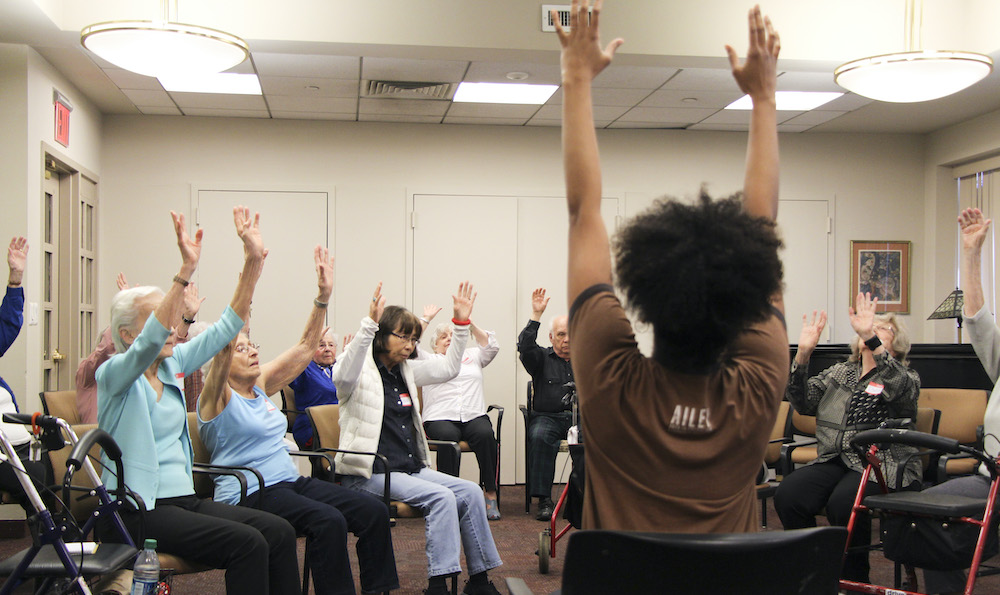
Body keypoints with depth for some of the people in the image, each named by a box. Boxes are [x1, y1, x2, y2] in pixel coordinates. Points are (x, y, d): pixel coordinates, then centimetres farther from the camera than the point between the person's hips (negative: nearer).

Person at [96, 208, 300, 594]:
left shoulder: (171, 365, 11)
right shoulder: (113, 374, -8)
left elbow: (226, 327, 6)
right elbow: (150, 341, -29)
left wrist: (253, 262, -6)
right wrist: (186, 270, -38)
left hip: (183, 498, 7)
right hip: (138, 511, -7)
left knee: (279, 531, -12)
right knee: (246, 542, -25)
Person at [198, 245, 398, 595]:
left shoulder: (260, 384, 15)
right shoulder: (217, 398, -6)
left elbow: (305, 346, 15)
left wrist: (323, 296, 3)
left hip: (290, 481, 8)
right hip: (249, 493, -8)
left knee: (374, 511, -10)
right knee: (328, 520, -33)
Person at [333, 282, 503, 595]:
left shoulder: (405, 370, 16)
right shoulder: (361, 371, -7)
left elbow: (447, 368, 22)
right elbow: (343, 375, -32)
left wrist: (461, 322, 12)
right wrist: (369, 324, -42)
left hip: (411, 469, 8)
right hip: (371, 473, -8)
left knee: (470, 492, -8)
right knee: (440, 497, -26)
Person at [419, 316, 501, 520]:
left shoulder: (471, 356, 28)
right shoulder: (429, 360, 22)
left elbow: (492, 347, 11)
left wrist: (471, 325, 3)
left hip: (474, 416, 2)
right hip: (441, 417, -2)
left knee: (485, 434, -31)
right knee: (447, 436, -36)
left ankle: (490, 492, -26)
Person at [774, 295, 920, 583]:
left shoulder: (905, 377, 9)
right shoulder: (838, 373, 22)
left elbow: (899, 388, -18)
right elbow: (803, 402, 7)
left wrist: (871, 337, -31)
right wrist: (803, 353, -8)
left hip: (883, 466, -4)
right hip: (835, 460, 4)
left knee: (843, 502, -34)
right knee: (787, 494, -25)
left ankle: (854, 582, -10)